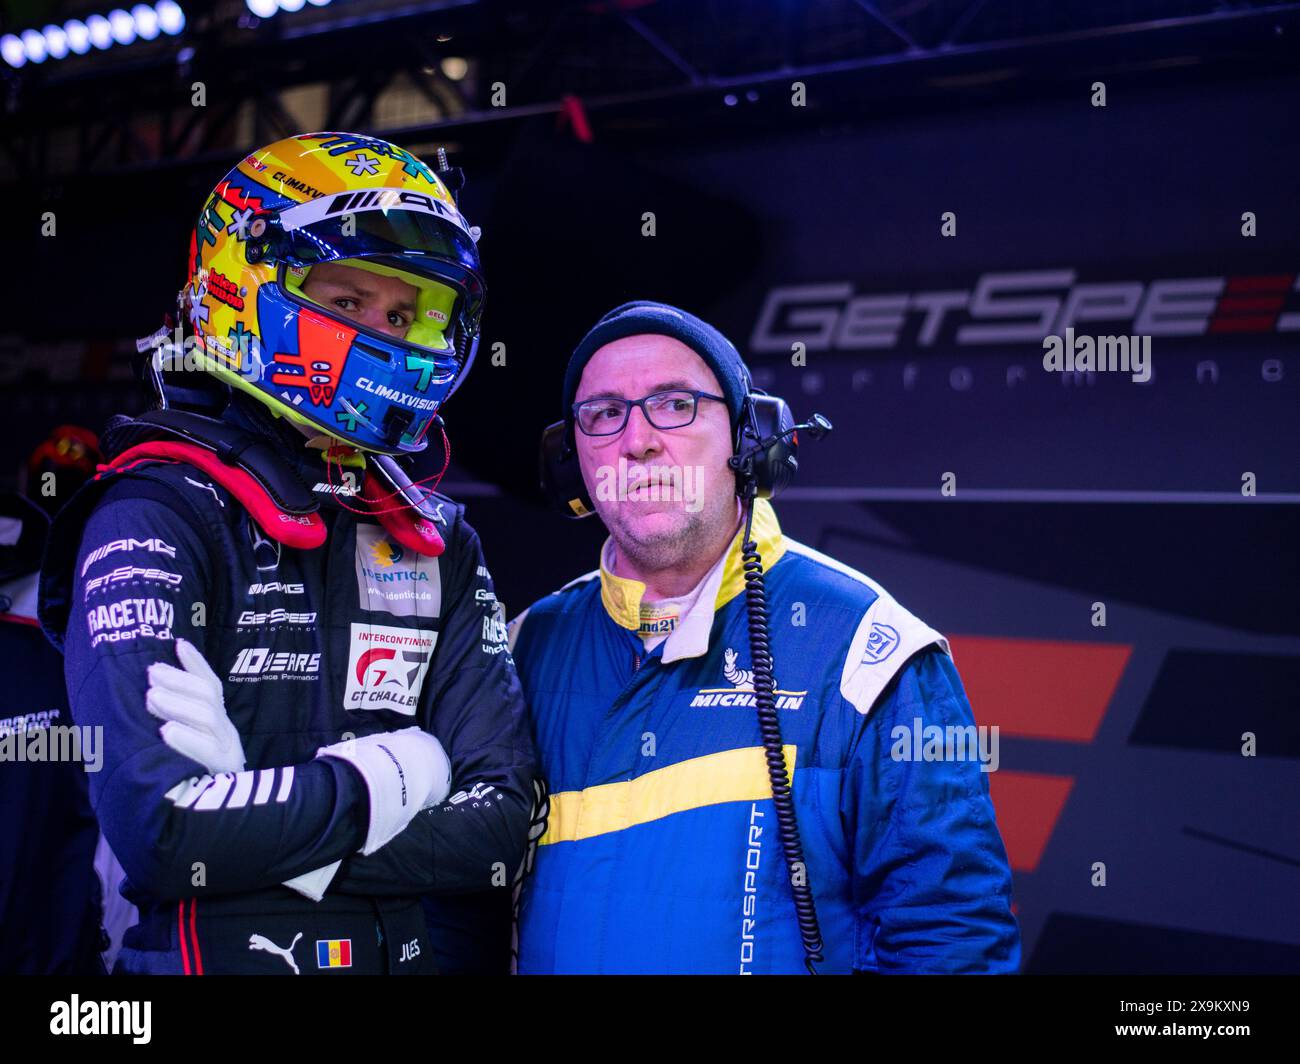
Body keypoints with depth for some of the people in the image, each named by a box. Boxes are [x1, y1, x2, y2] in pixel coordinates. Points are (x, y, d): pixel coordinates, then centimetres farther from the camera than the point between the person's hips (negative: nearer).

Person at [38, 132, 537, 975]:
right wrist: (402, 772, -14)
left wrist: (263, 824, -19)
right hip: (216, 953, -4)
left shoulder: (440, 547, 3)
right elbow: (160, 827, -24)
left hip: (406, 952, 5)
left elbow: (503, 822, -7)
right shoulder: (159, 517, -12)